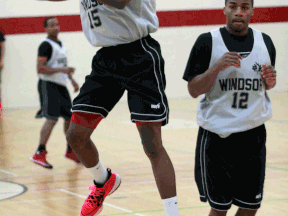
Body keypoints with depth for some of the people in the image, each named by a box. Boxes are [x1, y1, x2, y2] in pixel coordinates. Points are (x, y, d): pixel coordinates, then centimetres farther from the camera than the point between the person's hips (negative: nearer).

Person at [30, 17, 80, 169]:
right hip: (48, 85, -9)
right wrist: (60, 69, -27)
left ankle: (70, 151, 27)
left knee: (70, 117, 12)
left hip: (61, 85, 9)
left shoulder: (62, 44, 16)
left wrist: (71, 79, 17)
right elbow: (40, 68, -20)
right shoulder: (46, 45, -12)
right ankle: (39, 154, -19)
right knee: (52, 118, -18)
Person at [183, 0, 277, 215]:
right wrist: (217, 66, -21)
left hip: (254, 134, 3)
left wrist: (270, 81, -3)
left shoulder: (265, 42, 6)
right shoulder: (207, 42, -5)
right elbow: (193, 90, -7)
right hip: (217, 136, -3)